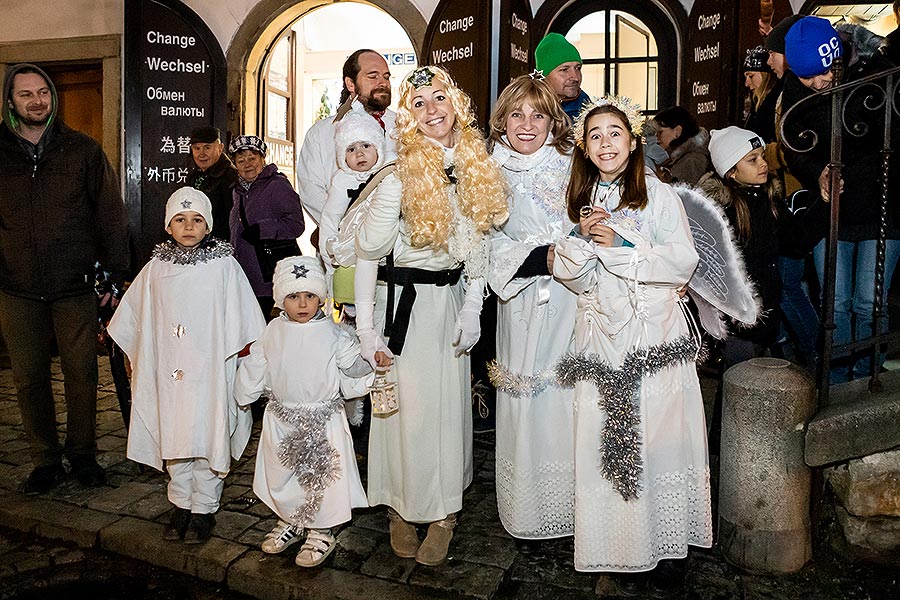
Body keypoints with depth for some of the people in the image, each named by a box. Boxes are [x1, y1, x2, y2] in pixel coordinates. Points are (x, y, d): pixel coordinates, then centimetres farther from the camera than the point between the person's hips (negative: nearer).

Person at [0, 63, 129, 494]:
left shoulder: (82, 150, 3)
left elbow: (110, 215, 2)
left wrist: (116, 275, -2)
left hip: (75, 285, -1)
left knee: (81, 372, 5)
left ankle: (82, 454, 22)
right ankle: (45, 461, 21)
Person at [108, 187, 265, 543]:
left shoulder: (223, 266, -4)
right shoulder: (156, 268, 6)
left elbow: (241, 325, -3)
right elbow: (133, 322, 17)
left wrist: (242, 362, -5)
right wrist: (139, 362, 20)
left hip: (211, 371, -3)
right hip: (168, 373, 3)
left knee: (209, 438, 2)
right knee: (173, 439, 10)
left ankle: (204, 509, 16)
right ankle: (181, 505, 25)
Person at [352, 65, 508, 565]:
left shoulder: (477, 168, 0)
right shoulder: (401, 175, -16)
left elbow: (479, 243, 8)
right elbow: (368, 251, -12)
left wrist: (473, 307, 2)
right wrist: (366, 326, -14)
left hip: (451, 300, 5)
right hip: (403, 300, -4)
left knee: (450, 405, 10)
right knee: (405, 408, 3)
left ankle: (445, 514, 27)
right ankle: (401, 510, 24)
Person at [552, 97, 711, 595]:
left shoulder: (659, 195, 2)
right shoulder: (580, 201, 11)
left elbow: (684, 261, -7)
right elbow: (576, 280, 7)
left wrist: (621, 246, -14)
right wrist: (581, 238, -11)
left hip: (657, 337, -2)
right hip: (602, 339, 3)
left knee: (661, 438, -1)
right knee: (610, 446, 3)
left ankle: (668, 552, 15)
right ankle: (627, 553, 16)